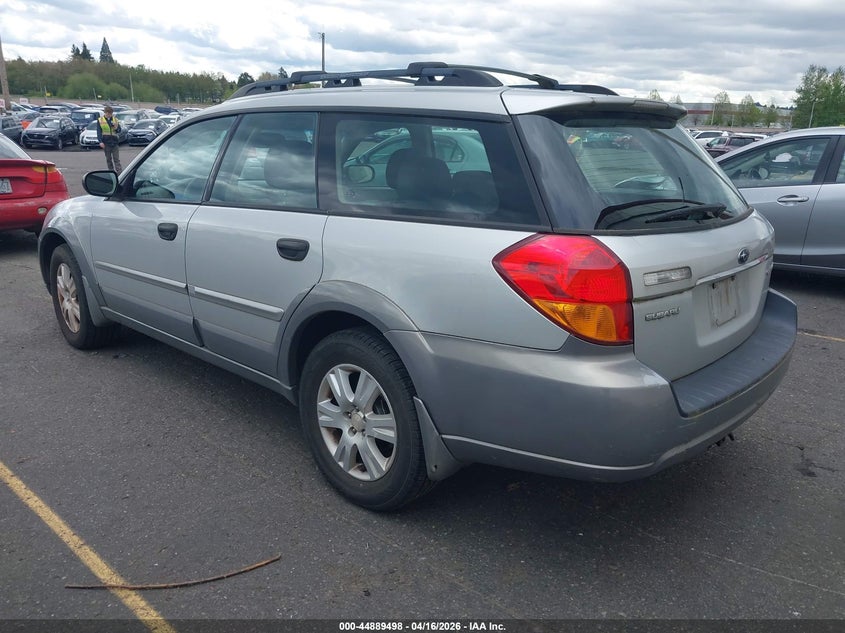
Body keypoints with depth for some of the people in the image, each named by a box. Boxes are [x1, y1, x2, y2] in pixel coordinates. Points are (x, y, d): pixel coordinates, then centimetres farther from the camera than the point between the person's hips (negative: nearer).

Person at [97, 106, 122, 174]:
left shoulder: (115, 120, 8)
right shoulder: (100, 120, 3)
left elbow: (119, 130, 7)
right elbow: (99, 132, 1)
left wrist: (116, 128, -16)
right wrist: (100, 141, -10)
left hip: (115, 142, 0)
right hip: (106, 142, 0)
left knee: (117, 159, -4)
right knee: (108, 159, 8)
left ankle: (120, 173, -10)